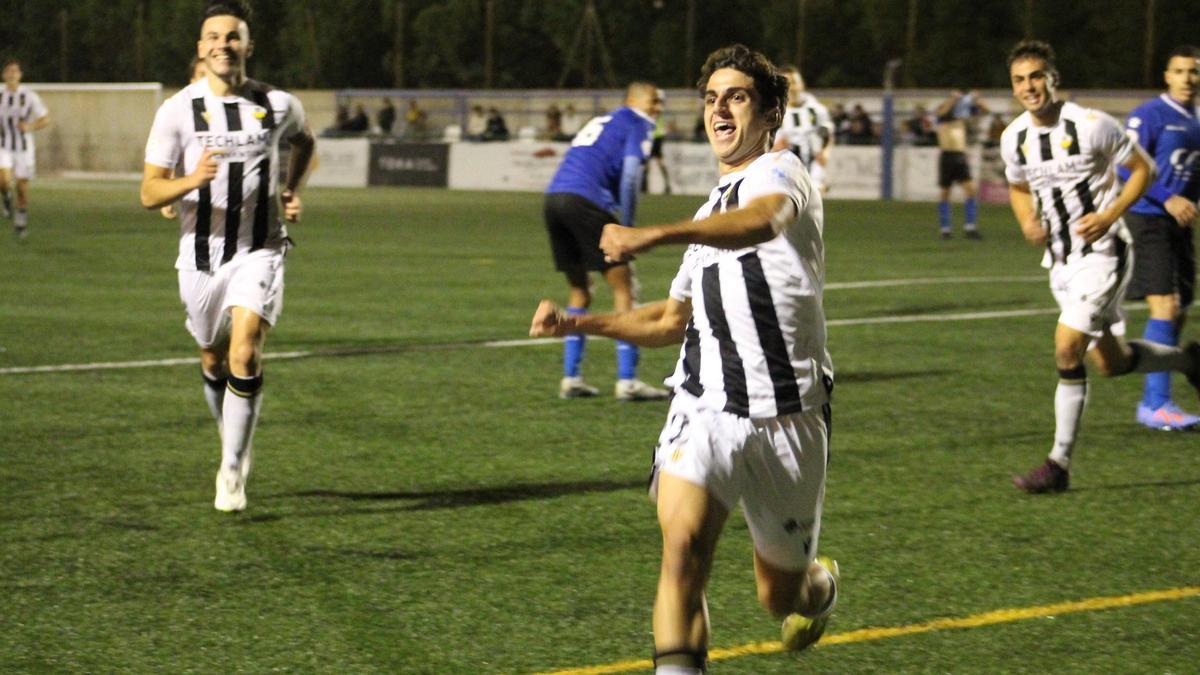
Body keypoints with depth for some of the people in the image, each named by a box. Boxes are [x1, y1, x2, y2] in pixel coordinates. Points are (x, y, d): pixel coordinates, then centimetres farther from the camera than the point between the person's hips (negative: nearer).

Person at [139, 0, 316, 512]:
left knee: (244, 355, -19)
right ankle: (235, 443, 41)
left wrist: (292, 192, 8)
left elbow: (303, 141, 24)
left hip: (259, 252, -1)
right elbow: (149, 193, -7)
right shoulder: (177, 110, -5)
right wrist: (191, 180, -27)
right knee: (213, 360, 14)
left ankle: (232, 471, -10)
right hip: (201, 253, 1)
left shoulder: (278, 105, -1)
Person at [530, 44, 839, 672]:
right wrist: (577, 323, 19)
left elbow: (763, 220, -33)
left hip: (786, 419, -5)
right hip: (704, 409, 5)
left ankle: (821, 585, 49)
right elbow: (674, 318, 32)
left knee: (780, 594, 12)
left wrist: (656, 235, -49)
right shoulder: (712, 211, 19)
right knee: (683, 541, -25)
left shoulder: (781, 172, -6)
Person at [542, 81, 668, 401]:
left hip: (553, 197, 8)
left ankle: (571, 378, 16)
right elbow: (630, 174, -6)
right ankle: (627, 381, -5)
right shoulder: (636, 125, 7)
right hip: (585, 200, -8)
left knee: (579, 289, 19)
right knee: (622, 285, -1)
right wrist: (627, 229, -4)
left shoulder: (601, 122, 31)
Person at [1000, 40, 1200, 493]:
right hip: (1060, 260, 7)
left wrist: (1110, 216, -18)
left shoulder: (1091, 126, -16)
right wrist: (1028, 221, -3)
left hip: (1102, 254, -7)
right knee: (1111, 361, 13)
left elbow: (1143, 168, -5)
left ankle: (1059, 463, -11)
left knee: (1066, 347, -18)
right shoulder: (1014, 139, 1)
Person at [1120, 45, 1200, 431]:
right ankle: (1156, 404, -15)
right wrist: (1168, 199, -21)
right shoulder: (1150, 115, -8)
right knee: (1165, 307, -16)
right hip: (1148, 221, -8)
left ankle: (1152, 401, 18)